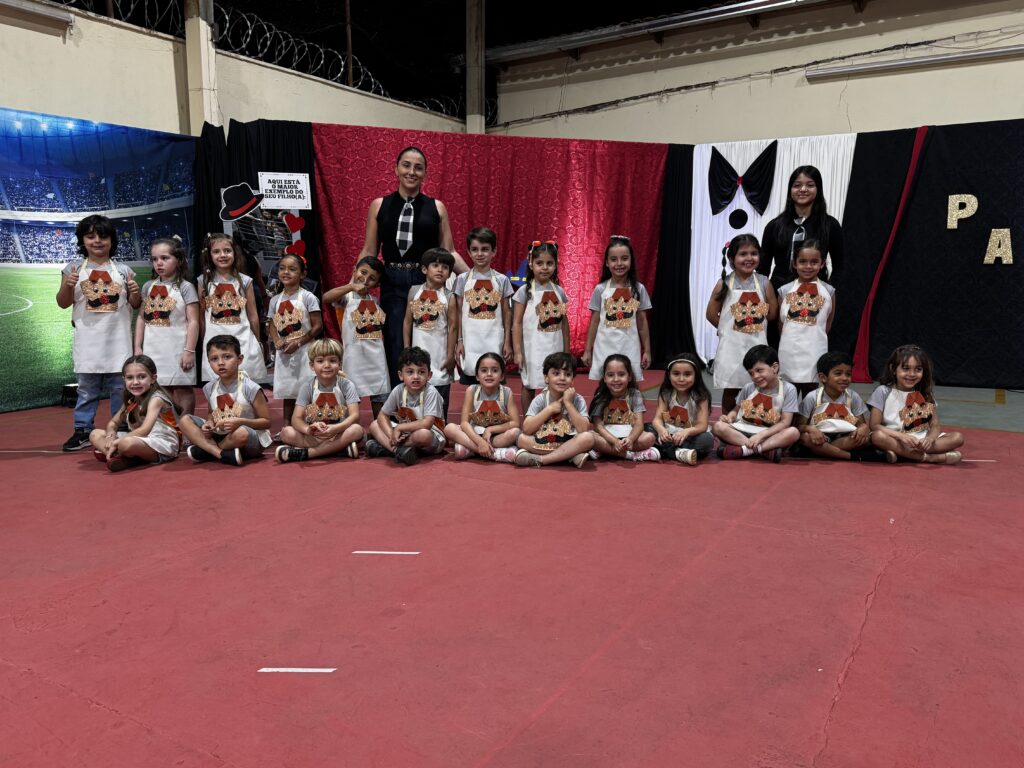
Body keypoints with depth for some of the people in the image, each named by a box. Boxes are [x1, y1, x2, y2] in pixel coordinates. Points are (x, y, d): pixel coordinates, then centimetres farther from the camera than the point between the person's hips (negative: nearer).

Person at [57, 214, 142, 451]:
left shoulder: (123, 270, 5)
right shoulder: (74, 269, 3)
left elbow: (135, 305, 9)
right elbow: (63, 303, 4)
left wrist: (135, 293, -12)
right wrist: (68, 286, -14)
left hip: (117, 340, 0)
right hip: (88, 340, 0)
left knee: (121, 387, 5)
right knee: (87, 388, 7)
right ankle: (82, 431, 16)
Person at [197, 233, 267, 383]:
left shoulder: (245, 281, 2)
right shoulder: (204, 281, 3)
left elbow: (253, 316, 8)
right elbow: (201, 316, 6)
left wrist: (257, 343, 12)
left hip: (243, 340, 0)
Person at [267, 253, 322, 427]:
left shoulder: (308, 297, -6)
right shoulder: (275, 300, 8)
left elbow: (318, 326, -9)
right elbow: (271, 326, 12)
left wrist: (298, 342, -15)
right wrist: (277, 341, -9)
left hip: (303, 351, -4)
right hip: (284, 353, 5)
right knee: (287, 391, 11)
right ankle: (286, 426, 19)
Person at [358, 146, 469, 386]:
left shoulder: (436, 207, 7)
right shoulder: (379, 206, 7)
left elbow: (448, 252, 7)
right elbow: (368, 252, 9)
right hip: (393, 285, 0)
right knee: (396, 352, 2)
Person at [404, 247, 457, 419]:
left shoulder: (449, 297, -5)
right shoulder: (414, 291, 3)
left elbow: (453, 327, -5)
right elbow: (408, 322, 6)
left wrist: (451, 355, -7)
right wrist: (406, 349, 3)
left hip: (439, 352, -2)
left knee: (440, 399, 3)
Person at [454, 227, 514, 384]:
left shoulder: (502, 280, 2)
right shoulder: (462, 279, 2)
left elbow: (506, 312, 5)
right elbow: (459, 313, 4)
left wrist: (507, 342, 2)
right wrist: (459, 340, 0)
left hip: (494, 340, 0)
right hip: (470, 339, 0)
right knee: (470, 382, 5)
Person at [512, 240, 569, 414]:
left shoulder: (559, 291, 4)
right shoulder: (524, 291, -7)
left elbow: (564, 321, 10)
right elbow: (517, 323, -7)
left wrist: (566, 350, 9)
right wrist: (517, 351, -12)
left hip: (554, 347, 3)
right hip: (532, 347, -3)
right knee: (529, 386, 9)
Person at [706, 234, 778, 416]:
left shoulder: (764, 283, -1)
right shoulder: (724, 283, -4)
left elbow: (772, 313, 2)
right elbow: (711, 314, -2)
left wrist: (756, 323, 4)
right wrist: (727, 327, 4)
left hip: (756, 343, 1)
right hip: (731, 344, -1)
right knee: (730, 389, 8)